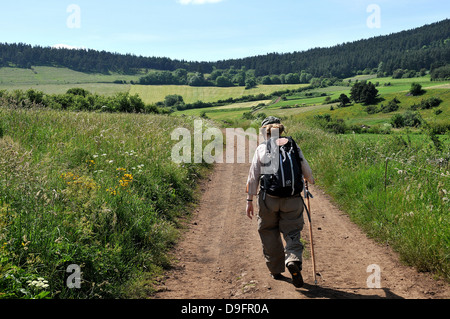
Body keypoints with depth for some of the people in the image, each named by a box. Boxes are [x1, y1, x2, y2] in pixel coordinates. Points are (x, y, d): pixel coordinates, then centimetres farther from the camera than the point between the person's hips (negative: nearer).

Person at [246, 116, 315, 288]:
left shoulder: (261, 148, -1)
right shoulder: (293, 145, 3)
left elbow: (253, 177, -1)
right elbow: (306, 170, 8)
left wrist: (249, 200, 5)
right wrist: (310, 180, 31)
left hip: (268, 199, 0)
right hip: (292, 199, 1)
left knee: (270, 234, 15)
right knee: (292, 233, 9)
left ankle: (276, 270, 23)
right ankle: (293, 260, -18)